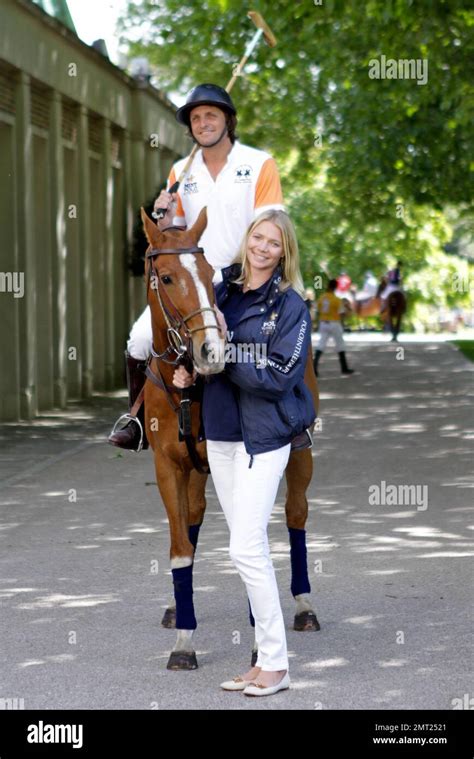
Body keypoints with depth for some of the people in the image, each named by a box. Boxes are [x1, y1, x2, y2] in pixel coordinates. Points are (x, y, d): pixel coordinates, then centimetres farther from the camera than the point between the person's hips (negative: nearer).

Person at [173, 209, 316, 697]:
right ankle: (266, 658, 18)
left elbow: (280, 377, -16)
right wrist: (188, 370, -3)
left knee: (246, 548, -11)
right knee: (249, 548, 10)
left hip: (264, 435, -6)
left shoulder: (290, 306, -8)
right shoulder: (223, 290, 7)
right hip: (220, 431, 6)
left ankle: (276, 665, -1)